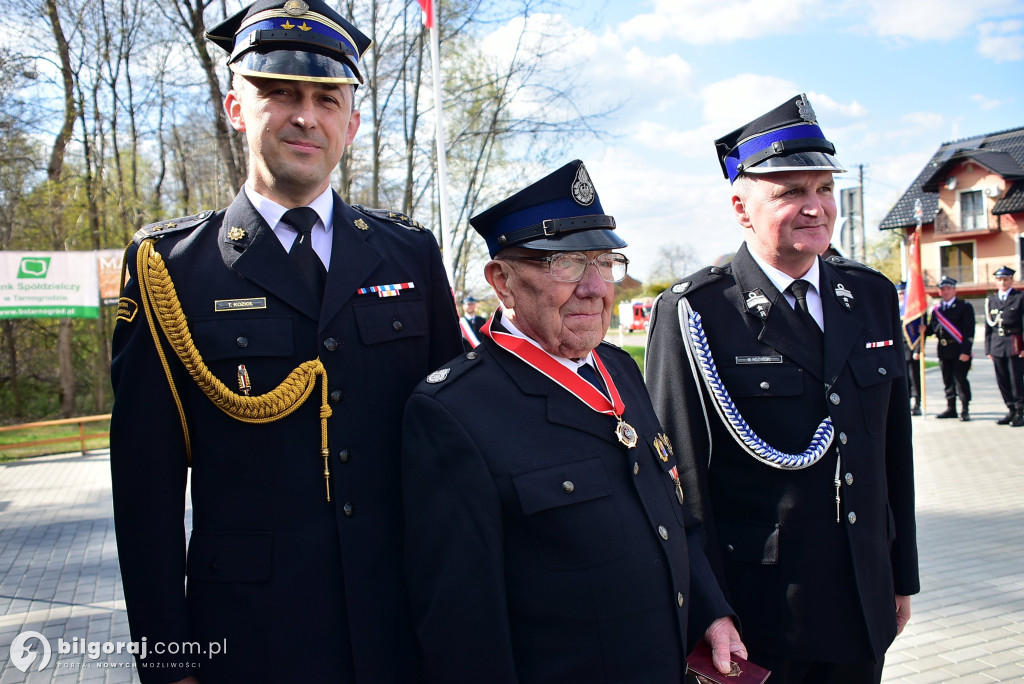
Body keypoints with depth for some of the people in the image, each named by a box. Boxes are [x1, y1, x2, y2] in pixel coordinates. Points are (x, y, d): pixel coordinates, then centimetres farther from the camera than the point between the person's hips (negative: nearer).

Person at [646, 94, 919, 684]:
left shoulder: (874, 297, 5)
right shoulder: (693, 314, -13)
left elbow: (895, 449, 10)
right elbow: (681, 475, -12)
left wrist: (902, 577, 12)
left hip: (866, 606, 6)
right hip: (755, 614, -5)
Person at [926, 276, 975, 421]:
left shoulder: (965, 307, -1)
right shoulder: (936, 309, 14)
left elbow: (969, 331, -7)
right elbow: (933, 328, 13)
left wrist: (966, 351, -15)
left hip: (960, 351, -5)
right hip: (943, 351, 5)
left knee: (960, 379, -5)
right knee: (947, 380, 10)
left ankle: (965, 410, 3)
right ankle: (951, 409, 19)